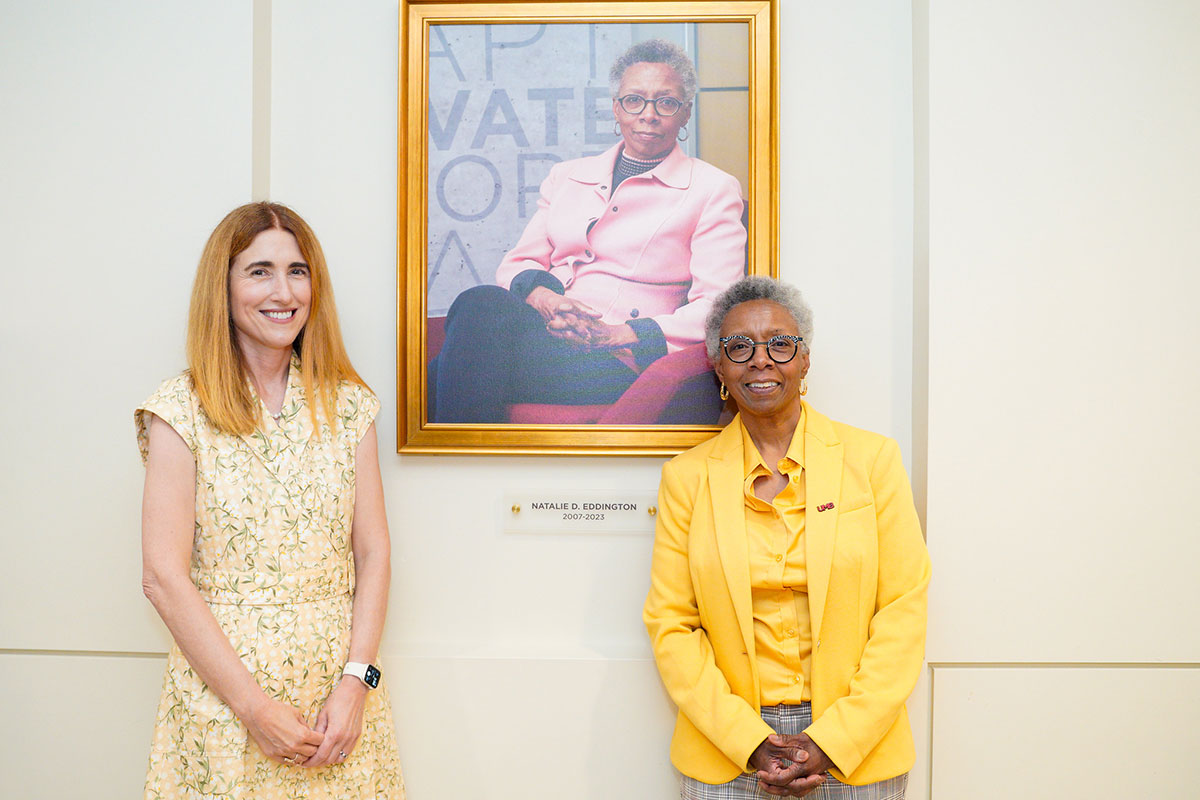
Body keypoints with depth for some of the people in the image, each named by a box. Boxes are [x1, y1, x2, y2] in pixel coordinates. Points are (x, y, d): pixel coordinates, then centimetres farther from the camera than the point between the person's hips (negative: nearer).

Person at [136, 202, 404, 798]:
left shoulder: (348, 403, 2)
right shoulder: (182, 409, -7)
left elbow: (373, 553, 2)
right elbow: (164, 577, -10)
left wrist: (356, 680, -9)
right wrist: (255, 705, -13)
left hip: (340, 684, 3)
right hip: (221, 683, -2)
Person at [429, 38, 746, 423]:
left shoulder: (713, 189, 10)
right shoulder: (566, 176, 25)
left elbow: (716, 307, -1)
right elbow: (517, 263, 19)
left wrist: (620, 335, -15)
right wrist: (542, 297, -7)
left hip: (619, 362, -4)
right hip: (542, 325, 4)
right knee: (481, 302, -33)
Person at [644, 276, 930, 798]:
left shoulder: (873, 458, -1)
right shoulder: (687, 476, 1)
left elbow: (903, 609, -4)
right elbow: (671, 624, -1)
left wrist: (834, 740, -11)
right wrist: (749, 741, -11)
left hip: (857, 747, 0)